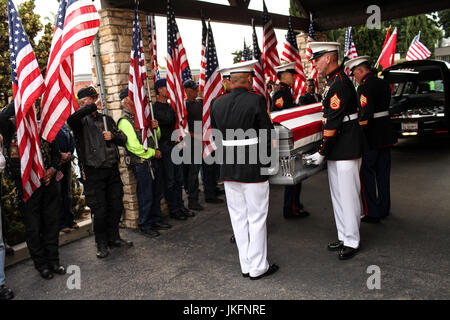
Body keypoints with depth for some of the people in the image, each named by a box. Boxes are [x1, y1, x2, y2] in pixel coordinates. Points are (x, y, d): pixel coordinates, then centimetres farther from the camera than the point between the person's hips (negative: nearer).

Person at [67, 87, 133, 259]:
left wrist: (113, 136, -5)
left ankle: (113, 237, 32)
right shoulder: (81, 122, -1)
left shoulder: (107, 119, 13)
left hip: (112, 170, 4)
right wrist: (94, 106, -23)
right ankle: (101, 244, 20)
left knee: (117, 206, 12)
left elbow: (123, 140, 16)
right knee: (99, 210, 1)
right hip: (93, 172, -4)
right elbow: (71, 118, -26)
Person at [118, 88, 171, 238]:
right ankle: (145, 225, 18)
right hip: (141, 163, -8)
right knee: (146, 196, 1)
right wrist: (153, 152, -11)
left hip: (153, 161, 8)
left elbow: (156, 137, 22)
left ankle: (156, 219, 32)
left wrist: (155, 128, 0)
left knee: (157, 193, 16)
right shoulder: (124, 122, -12)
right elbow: (134, 146, -19)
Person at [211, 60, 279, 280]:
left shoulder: (217, 104, 4)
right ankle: (258, 267, 18)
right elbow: (266, 135, -11)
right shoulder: (256, 100, -12)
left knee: (238, 218, 13)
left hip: (228, 170, 5)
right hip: (253, 169, -5)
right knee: (256, 218, 7)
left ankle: (246, 265, 24)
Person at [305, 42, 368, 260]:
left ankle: (351, 242, 13)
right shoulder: (332, 82, 14)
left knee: (348, 195, 0)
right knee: (337, 195, 16)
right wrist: (325, 151, 16)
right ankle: (343, 237, 28)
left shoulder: (340, 84, -18)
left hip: (347, 149, -10)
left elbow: (333, 122, -20)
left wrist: (322, 153, -15)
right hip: (337, 150, 10)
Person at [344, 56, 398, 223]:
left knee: (367, 174, 2)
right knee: (383, 173, 16)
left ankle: (372, 213, 8)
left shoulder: (365, 87, -16)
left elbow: (366, 115, -23)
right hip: (386, 135, 9)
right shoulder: (383, 83, 11)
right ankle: (384, 209, 27)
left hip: (371, 137, -8)